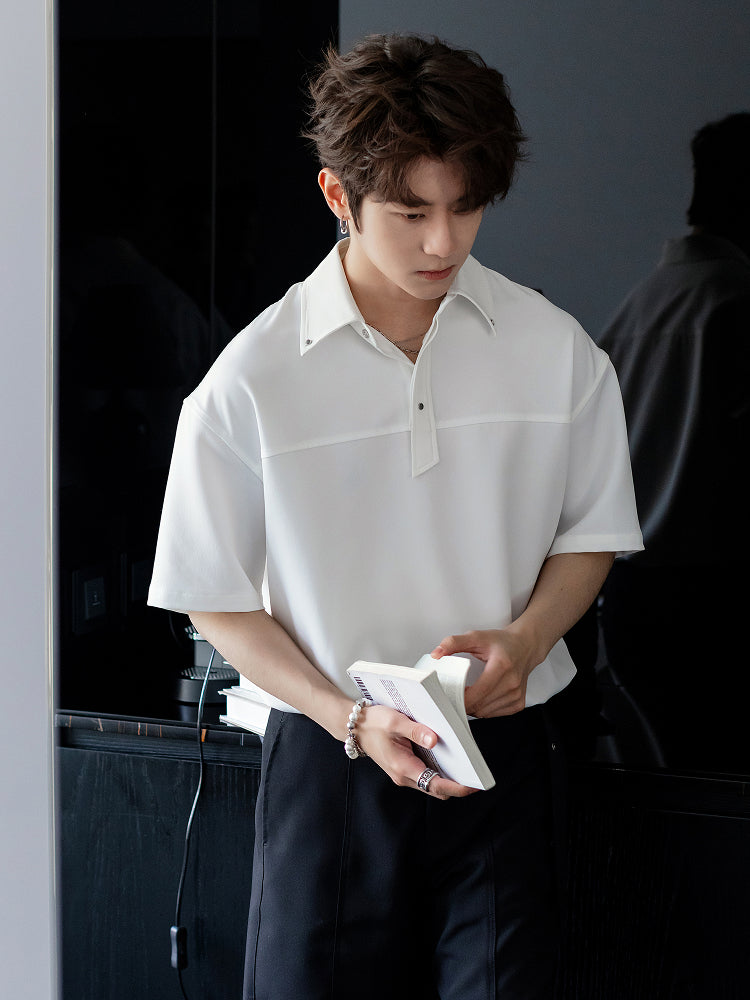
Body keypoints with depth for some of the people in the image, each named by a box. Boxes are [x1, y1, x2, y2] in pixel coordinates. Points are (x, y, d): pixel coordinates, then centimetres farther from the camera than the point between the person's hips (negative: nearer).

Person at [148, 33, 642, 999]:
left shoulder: (556, 351, -1)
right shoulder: (251, 379, -7)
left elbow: (590, 534, 11)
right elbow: (216, 598, -2)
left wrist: (524, 639, -9)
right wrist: (352, 718, -13)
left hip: (503, 749, 1)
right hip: (329, 757, -1)